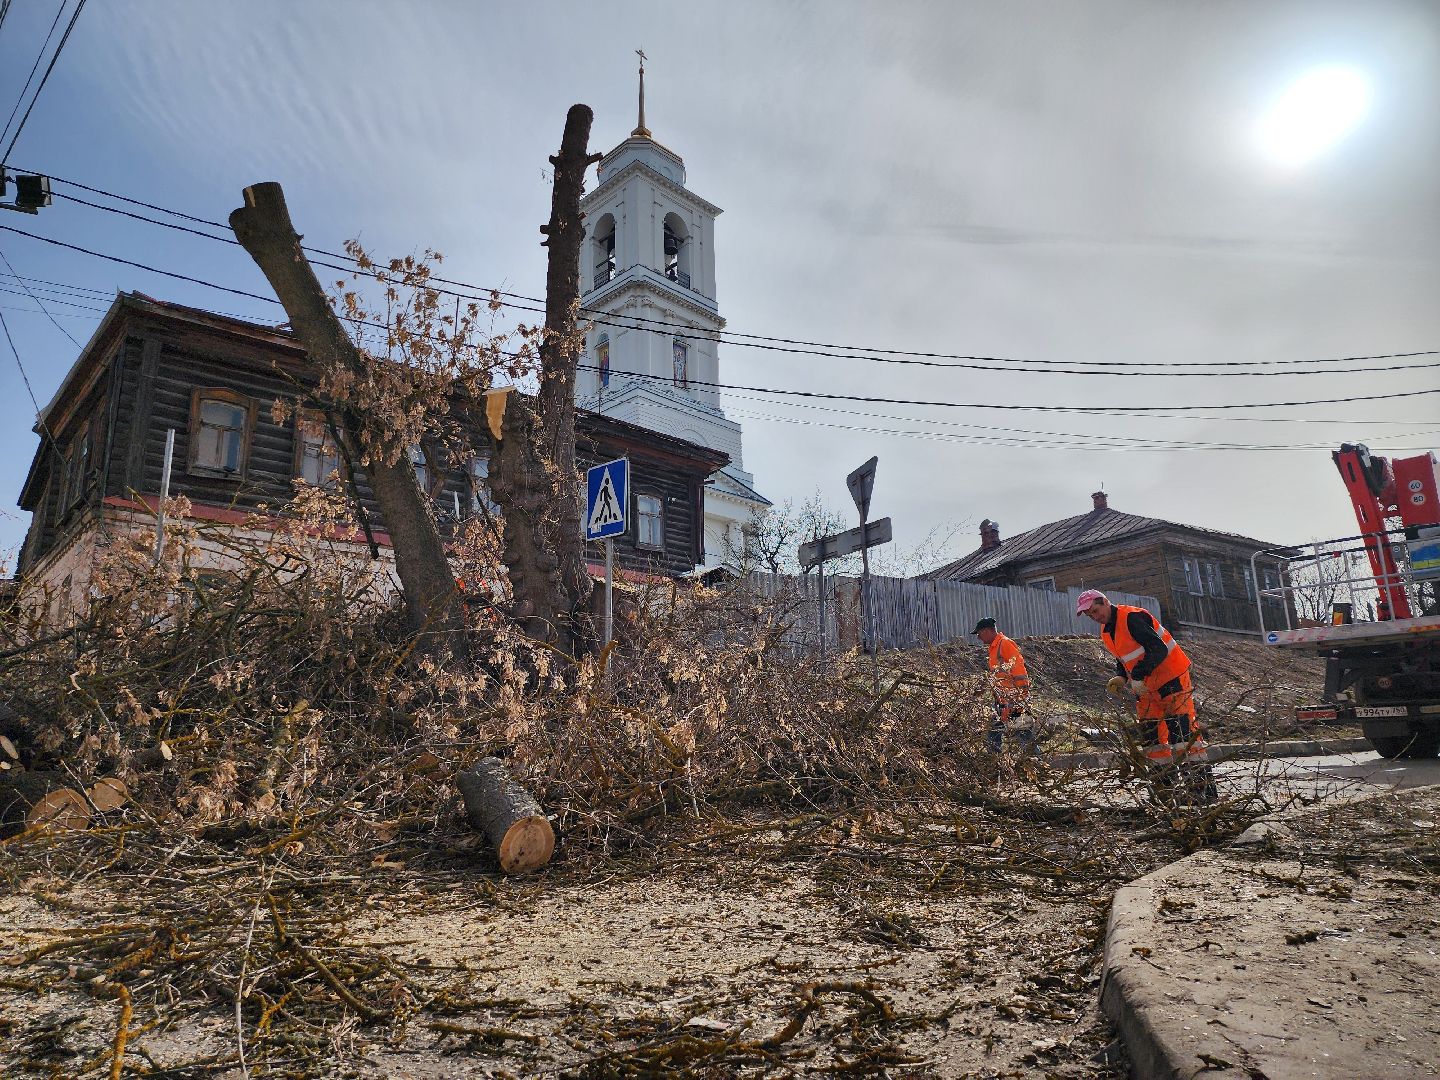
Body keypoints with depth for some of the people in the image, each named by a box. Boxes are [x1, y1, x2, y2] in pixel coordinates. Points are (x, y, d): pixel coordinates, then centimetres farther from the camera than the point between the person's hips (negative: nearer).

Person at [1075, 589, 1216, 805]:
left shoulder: (1132, 618, -19)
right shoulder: (1106, 632, 9)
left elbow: (1159, 650, -25)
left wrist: (1138, 676, -28)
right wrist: (1122, 678, 0)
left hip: (1171, 679, -9)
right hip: (1145, 687, 9)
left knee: (1182, 730, -12)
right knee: (1150, 735, 7)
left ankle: (1203, 786, -8)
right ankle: (1167, 783, 15)